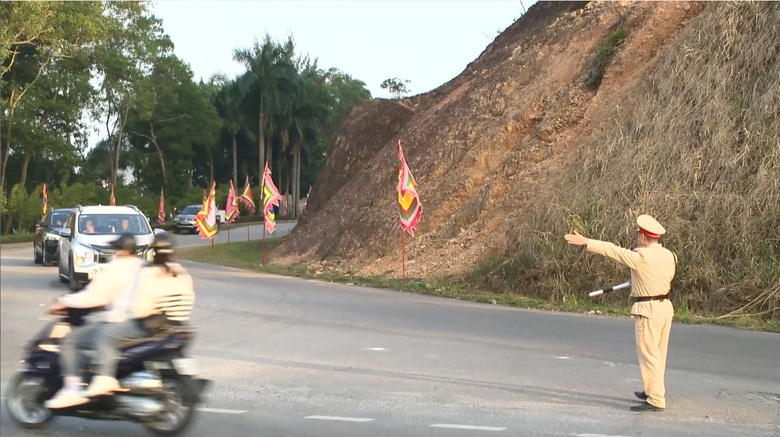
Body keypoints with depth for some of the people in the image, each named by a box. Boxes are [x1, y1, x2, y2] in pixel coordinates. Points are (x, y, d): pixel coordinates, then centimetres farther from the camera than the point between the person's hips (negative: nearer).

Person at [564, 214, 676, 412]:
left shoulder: (641, 257, -17)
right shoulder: (669, 255, 5)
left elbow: (612, 250, -14)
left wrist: (585, 242, -7)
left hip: (648, 310, -8)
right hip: (665, 306, 8)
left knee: (649, 354, -4)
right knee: (658, 353, 18)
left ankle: (656, 399, -4)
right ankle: (653, 391, 32)